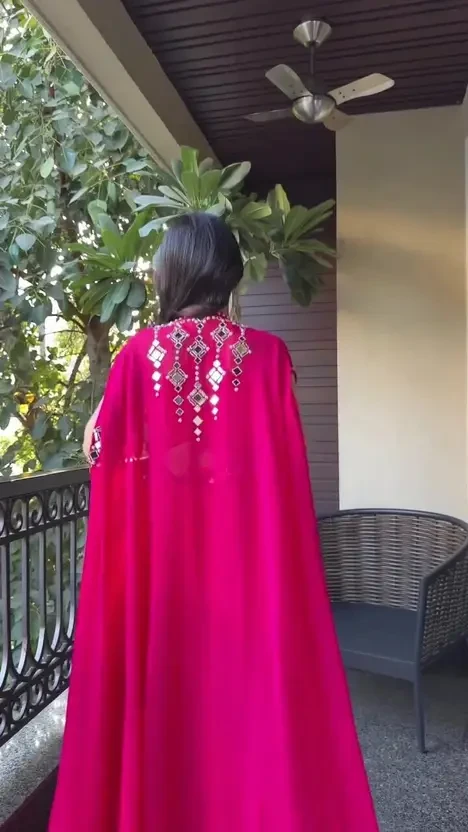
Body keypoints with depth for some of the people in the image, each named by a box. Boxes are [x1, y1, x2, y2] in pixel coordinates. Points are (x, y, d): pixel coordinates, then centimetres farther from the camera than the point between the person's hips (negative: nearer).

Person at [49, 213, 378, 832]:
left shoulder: (139, 354, -5)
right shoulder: (268, 354, -6)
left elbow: (103, 453, 4)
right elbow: (286, 468, -4)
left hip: (156, 556, 1)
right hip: (246, 556, 0)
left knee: (158, 684, 15)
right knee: (253, 683, 13)